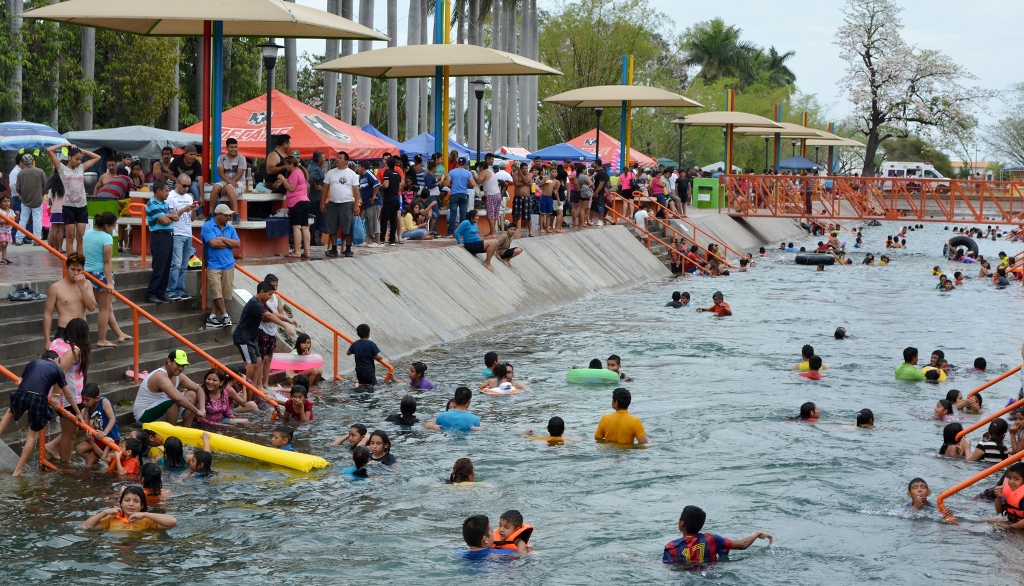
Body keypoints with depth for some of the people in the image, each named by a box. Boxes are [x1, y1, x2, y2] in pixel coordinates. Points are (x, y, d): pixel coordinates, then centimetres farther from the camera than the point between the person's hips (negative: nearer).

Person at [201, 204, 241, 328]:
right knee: (217, 293, -10)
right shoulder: (207, 227, -4)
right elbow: (214, 243, -16)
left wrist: (223, 239, -8)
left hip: (228, 265, 5)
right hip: (214, 266, -5)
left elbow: (237, 244, 3)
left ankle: (212, 317, 5)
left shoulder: (230, 228, 13)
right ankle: (225, 316, -2)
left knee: (225, 294, 1)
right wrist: (229, 243, -2)